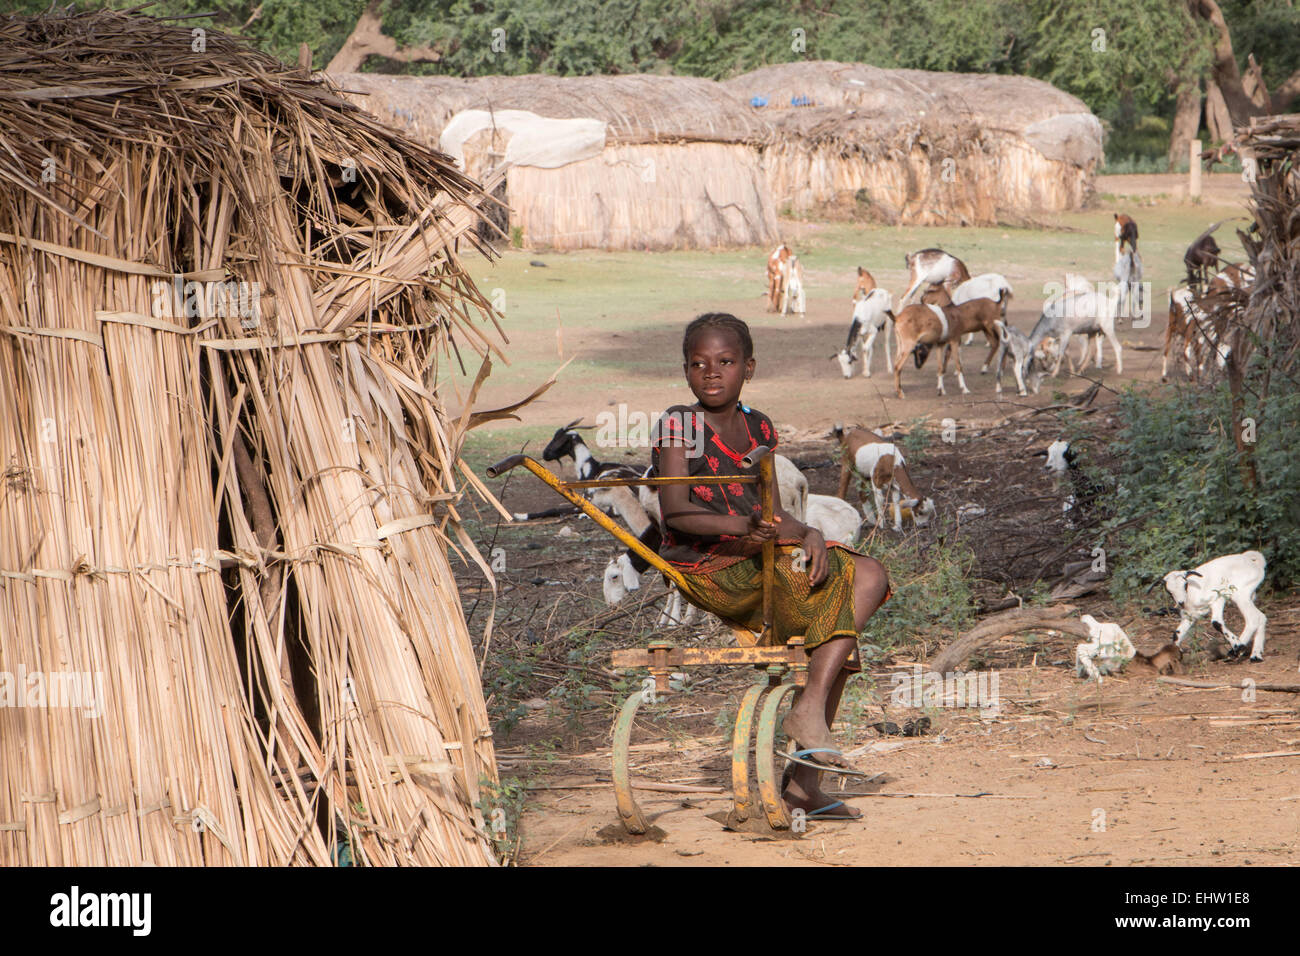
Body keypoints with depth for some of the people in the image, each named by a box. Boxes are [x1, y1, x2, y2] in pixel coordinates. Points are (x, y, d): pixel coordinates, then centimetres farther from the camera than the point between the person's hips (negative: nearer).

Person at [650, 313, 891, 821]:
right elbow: (675, 512, -16)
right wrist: (742, 526, -32)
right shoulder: (678, 425, -4)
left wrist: (808, 533, -11)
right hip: (704, 568, -7)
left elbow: (774, 516, 11)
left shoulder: (756, 428, 16)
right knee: (848, 575, -20)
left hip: (754, 559, 7)